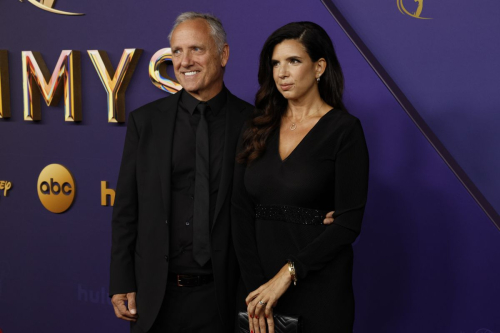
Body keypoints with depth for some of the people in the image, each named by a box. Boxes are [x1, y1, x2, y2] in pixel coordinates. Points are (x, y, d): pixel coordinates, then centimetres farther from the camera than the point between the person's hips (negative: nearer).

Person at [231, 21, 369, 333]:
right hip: (258, 286, 4)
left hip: (319, 287, -4)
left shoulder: (344, 129, -7)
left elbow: (348, 223, -12)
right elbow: (241, 212, 0)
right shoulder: (258, 129, 5)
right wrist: (256, 287, -9)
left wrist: (288, 273, -16)